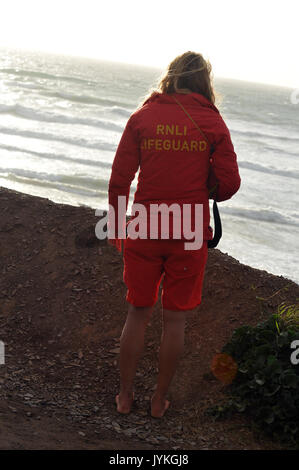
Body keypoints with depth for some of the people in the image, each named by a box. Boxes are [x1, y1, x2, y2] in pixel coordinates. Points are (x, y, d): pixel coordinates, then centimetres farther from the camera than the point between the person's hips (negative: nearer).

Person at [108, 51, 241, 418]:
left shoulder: (142, 117, 0)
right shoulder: (213, 123, -2)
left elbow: (119, 179, -1)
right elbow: (229, 184, -4)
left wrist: (115, 224, 10)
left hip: (144, 232, 1)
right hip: (190, 235, -1)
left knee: (138, 315, 15)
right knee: (174, 321, 11)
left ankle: (125, 395, 26)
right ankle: (159, 401, 24)